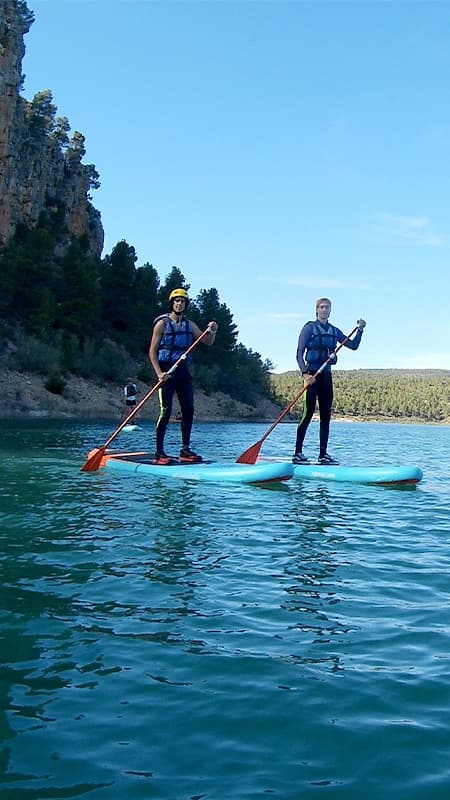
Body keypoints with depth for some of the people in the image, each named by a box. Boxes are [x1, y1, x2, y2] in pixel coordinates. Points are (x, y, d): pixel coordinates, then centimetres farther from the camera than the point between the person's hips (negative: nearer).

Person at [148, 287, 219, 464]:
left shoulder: (189, 325, 13)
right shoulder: (162, 323, -3)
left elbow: (207, 342, 14)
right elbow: (152, 351, -5)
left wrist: (212, 331, -8)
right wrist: (159, 373, -15)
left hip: (183, 371, 6)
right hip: (166, 370, -6)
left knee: (188, 410, 4)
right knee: (165, 411, -10)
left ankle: (185, 450, 12)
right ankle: (159, 453, -6)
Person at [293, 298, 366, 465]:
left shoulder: (334, 331, 15)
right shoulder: (309, 328, -1)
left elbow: (353, 345, 19)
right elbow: (300, 353, -8)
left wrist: (360, 330, 3)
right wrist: (304, 373, -21)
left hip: (326, 375, 6)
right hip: (312, 374, -6)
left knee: (326, 415, 4)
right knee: (308, 412, -10)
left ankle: (323, 454, 9)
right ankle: (298, 453, -4)